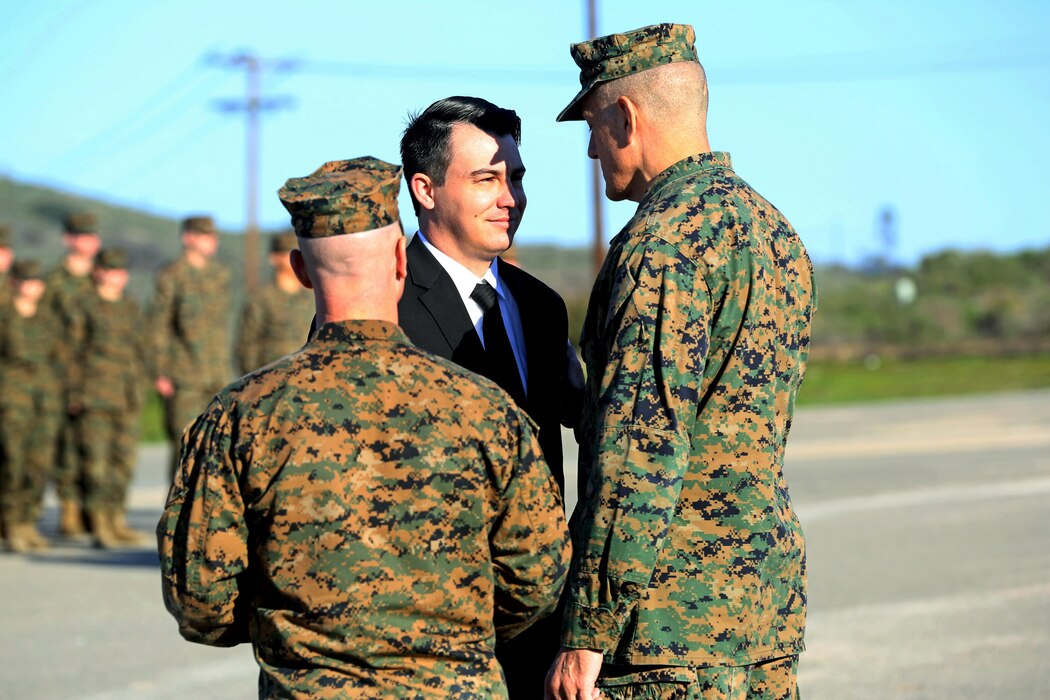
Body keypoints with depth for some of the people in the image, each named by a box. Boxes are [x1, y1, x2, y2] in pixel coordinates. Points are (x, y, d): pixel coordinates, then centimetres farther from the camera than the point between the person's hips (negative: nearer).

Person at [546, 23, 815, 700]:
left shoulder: (665, 239, -15)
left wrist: (589, 631, -20)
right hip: (772, 587, 9)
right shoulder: (777, 230, 15)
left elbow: (643, 448, -21)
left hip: (674, 611, -9)